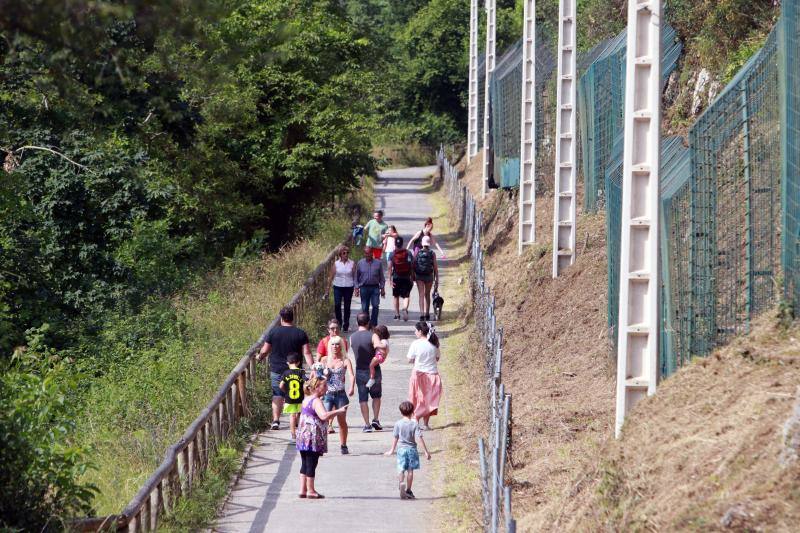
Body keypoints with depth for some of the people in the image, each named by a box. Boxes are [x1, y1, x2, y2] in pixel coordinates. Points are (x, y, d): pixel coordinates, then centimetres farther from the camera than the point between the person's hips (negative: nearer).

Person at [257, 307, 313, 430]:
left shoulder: (273, 332, -5)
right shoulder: (300, 333, -4)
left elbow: (265, 351, 1)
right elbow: (307, 353, -8)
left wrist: (259, 357, 21)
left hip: (277, 369, -1)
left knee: (277, 395, 4)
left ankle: (276, 420, -6)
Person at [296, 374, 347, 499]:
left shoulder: (306, 400, 13)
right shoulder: (316, 401, -16)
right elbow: (324, 416, -31)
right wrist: (339, 411, -27)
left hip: (303, 436, 9)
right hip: (313, 437, -9)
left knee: (305, 464, 12)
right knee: (311, 464, -2)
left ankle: (303, 490, 15)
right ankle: (311, 490, 2)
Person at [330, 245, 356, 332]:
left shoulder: (352, 263, 2)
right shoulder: (336, 263, 2)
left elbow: (355, 276, 5)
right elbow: (332, 276, 6)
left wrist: (356, 287, 0)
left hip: (349, 287, 0)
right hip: (338, 286, 0)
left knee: (347, 306, 4)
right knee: (337, 305, -9)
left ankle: (346, 325, 14)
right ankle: (339, 322, 10)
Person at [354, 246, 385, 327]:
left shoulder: (378, 263, 5)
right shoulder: (360, 263, 7)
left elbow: (381, 277, 10)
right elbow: (356, 277, 11)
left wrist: (382, 288, 5)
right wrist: (357, 288, 3)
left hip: (375, 287, -1)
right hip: (364, 288, 1)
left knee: (375, 305, -13)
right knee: (365, 308, 3)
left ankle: (373, 323, -4)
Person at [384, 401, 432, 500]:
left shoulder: (398, 424, -4)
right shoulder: (414, 424, -7)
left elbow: (395, 438, 4)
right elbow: (420, 438, -11)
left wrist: (392, 450, 18)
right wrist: (426, 452, -8)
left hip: (401, 448, 0)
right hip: (412, 448, 0)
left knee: (401, 469, -2)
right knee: (410, 470, 9)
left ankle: (401, 482, -33)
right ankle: (408, 490, 14)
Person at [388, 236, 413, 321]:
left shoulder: (392, 254, -2)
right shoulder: (408, 253, -1)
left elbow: (390, 268, -7)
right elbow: (411, 267, 0)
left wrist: (390, 280, -6)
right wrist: (412, 279, 7)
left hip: (396, 278, 0)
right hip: (406, 278, 0)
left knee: (396, 297, 15)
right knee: (406, 296, 1)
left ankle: (397, 315, 19)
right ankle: (405, 309, -27)